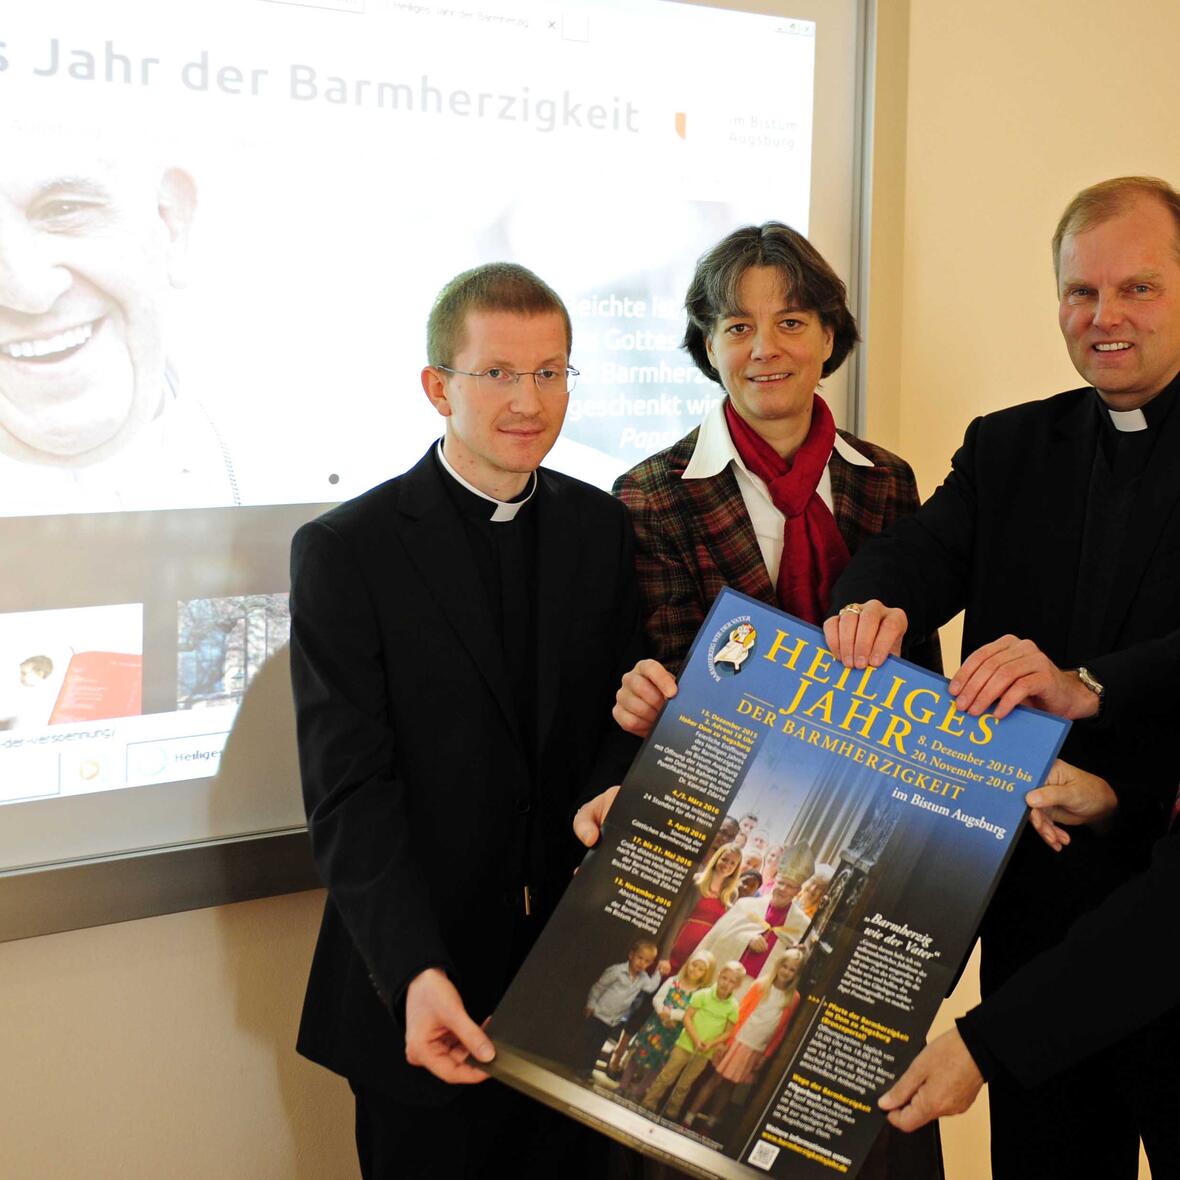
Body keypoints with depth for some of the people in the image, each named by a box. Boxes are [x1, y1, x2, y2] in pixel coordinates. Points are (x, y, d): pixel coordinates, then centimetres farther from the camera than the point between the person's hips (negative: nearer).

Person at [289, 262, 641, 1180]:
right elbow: (350, 791, -15)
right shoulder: (345, 552, -9)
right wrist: (415, 974, -26)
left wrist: (608, 802, -15)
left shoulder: (600, 527, 5)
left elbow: (624, 714, 8)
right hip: (423, 994, -4)